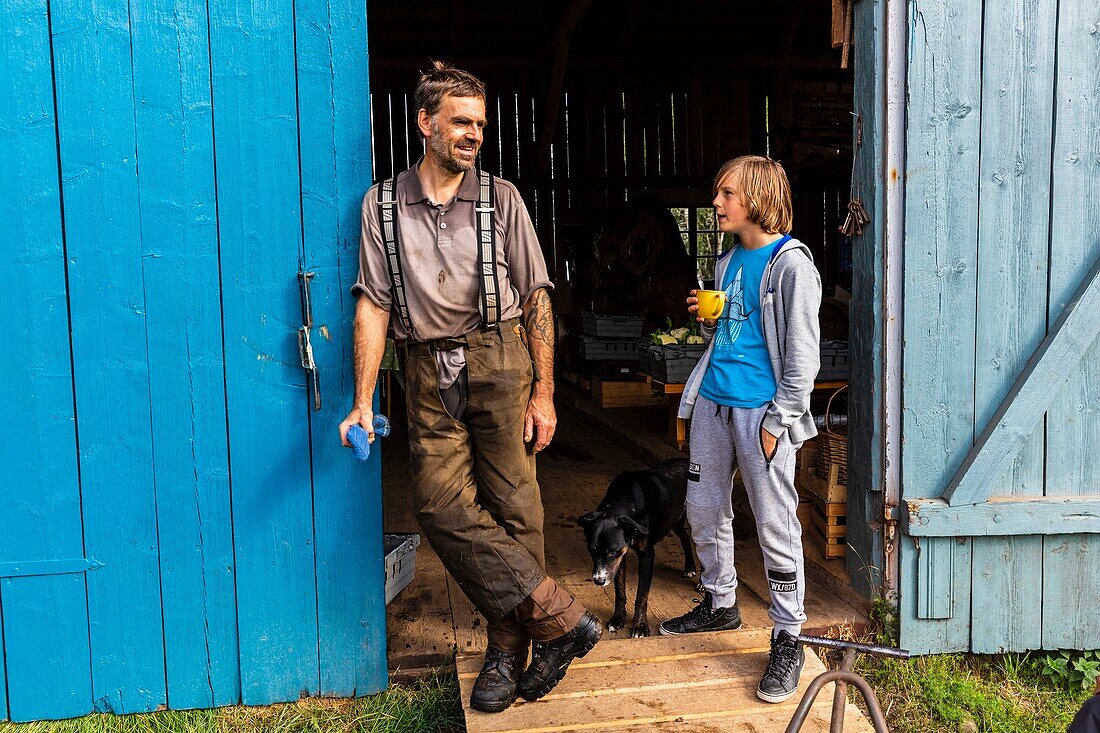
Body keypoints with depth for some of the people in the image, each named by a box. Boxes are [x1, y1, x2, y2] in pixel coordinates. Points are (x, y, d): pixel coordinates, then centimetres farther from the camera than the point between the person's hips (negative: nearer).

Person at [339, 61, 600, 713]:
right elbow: (373, 304, 4)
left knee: (511, 507, -1)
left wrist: (543, 393, -4)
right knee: (441, 505, -7)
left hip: (499, 362, -1)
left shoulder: (501, 199, 3)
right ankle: (560, 618, 3)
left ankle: (509, 650, 14)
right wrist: (363, 402, -2)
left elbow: (537, 297, 2)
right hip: (430, 373, 2)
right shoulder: (383, 204, 7)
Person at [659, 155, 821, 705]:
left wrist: (777, 423, -15)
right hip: (712, 402, 8)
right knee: (703, 510, 15)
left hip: (760, 411, -8)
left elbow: (803, 355, -12)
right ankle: (720, 603, 35)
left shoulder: (790, 264, -9)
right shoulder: (728, 261, 15)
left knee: (775, 526, -1)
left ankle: (787, 638, 12)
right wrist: (705, 320, 2)